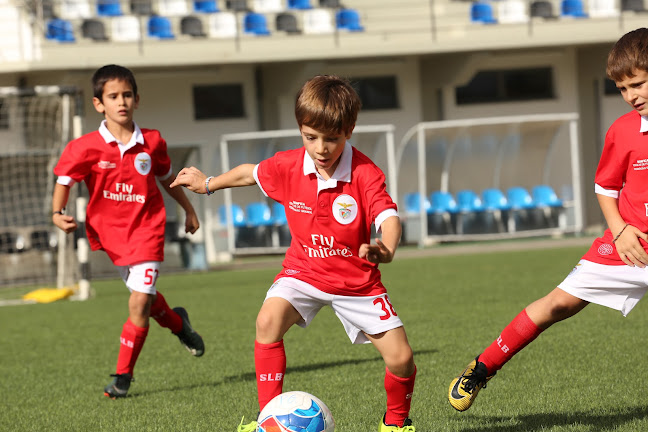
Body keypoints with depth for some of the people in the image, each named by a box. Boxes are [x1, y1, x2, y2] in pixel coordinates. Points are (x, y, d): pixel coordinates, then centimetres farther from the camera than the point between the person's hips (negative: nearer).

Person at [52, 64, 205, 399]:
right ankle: (178, 324, 51)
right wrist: (57, 214, -23)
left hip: (146, 229, -1)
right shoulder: (86, 148, -12)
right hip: (110, 233, 1)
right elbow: (64, 180, -5)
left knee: (139, 303, -11)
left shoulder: (151, 142, -4)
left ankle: (123, 377, 0)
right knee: (145, 298, 16)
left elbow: (166, 177, 13)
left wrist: (188, 209, 25)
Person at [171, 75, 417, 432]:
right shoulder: (288, 166, -12)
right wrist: (207, 184, 24)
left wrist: (386, 249, -61)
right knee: (269, 319, -27)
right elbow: (250, 173, 9)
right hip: (304, 271, 2)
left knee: (400, 358, -8)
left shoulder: (365, 174, -23)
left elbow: (389, 218, -38)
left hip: (356, 279, -2)